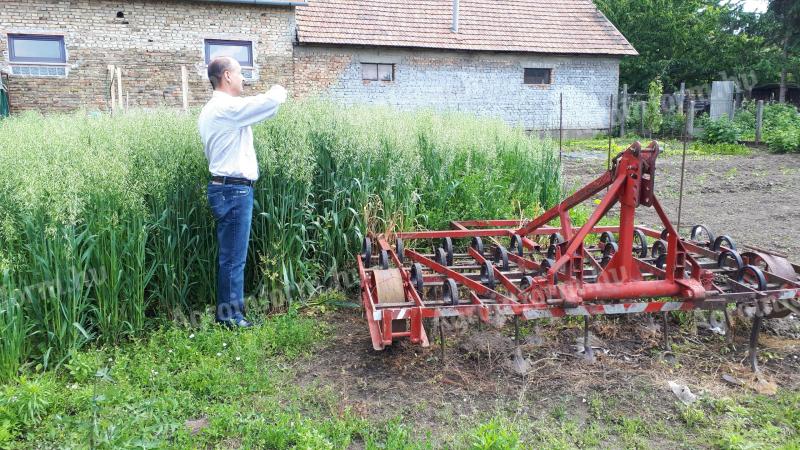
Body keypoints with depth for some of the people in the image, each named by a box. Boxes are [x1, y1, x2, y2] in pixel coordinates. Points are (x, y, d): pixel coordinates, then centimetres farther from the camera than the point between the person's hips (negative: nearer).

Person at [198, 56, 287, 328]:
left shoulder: (211, 110, 17)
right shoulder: (229, 108, -16)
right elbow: (272, 101, -20)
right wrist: (278, 89, 2)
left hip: (225, 187, 10)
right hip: (234, 190, -10)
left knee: (229, 255, 16)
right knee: (233, 257, -2)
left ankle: (227, 310, 25)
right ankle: (230, 315, 7)